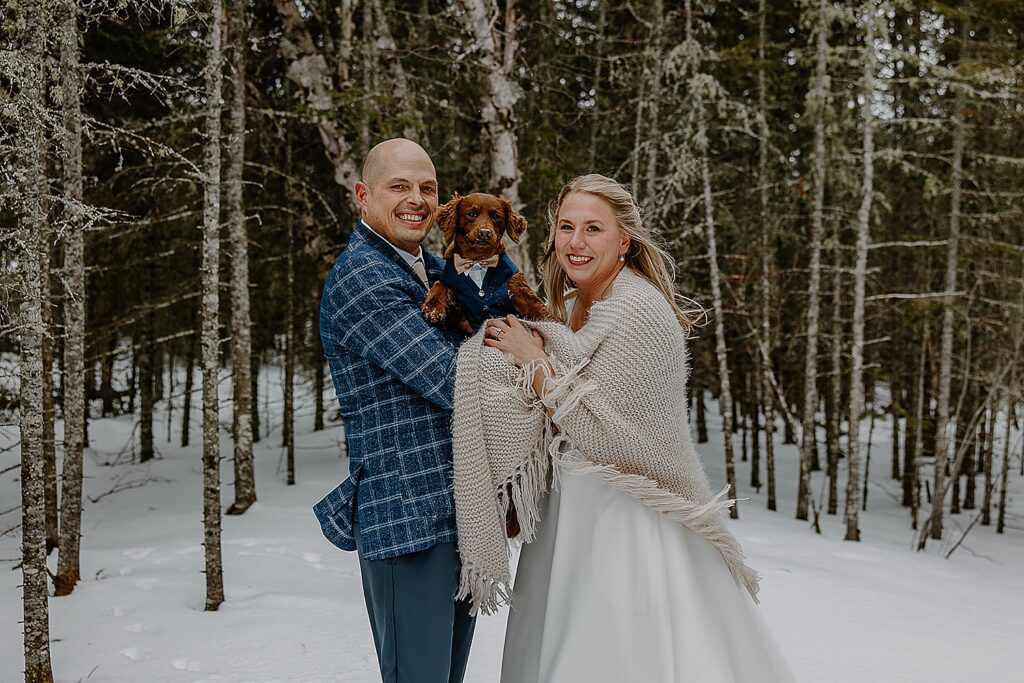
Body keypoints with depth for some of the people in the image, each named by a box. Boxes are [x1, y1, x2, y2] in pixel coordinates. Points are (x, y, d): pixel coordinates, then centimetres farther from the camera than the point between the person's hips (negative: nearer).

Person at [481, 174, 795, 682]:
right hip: (574, 507, 8)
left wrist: (533, 359, -15)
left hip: (630, 519, -8)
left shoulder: (640, 312, -18)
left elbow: (596, 431, -21)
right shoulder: (567, 308, 9)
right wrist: (525, 347, 4)